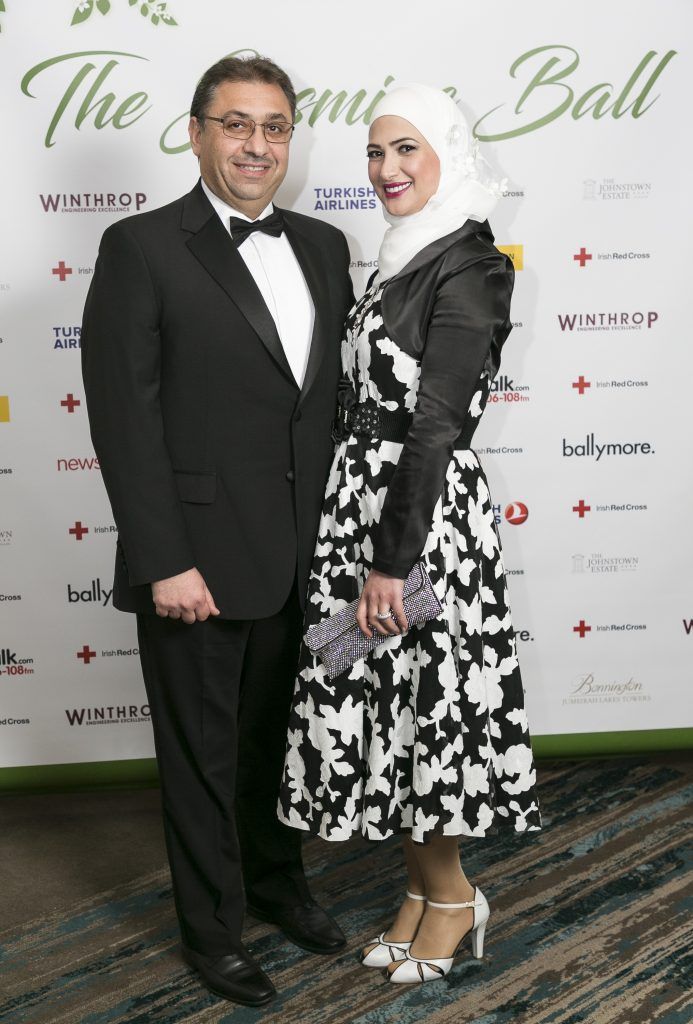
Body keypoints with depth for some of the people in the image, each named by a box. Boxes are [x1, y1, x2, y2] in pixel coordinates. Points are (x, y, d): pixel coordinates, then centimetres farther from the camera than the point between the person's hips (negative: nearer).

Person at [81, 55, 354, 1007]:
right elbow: (124, 416, -13)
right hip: (200, 560, -5)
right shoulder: (142, 248, -9)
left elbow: (338, 392, 10)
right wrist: (165, 562, -18)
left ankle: (276, 879, 45)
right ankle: (212, 924, 32)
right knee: (203, 750, 12)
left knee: (278, 736, 22)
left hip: (303, 558, 5)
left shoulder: (323, 246, 8)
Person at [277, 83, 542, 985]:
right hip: (363, 505, 8)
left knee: (425, 701, 3)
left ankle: (453, 893, 25)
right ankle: (424, 885, 30)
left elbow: (435, 424, -19)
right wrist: (364, 544, 17)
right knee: (387, 703, 13)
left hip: (424, 515, -8)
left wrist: (393, 560, -19)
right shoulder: (405, 261, 14)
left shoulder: (465, 269, -14)